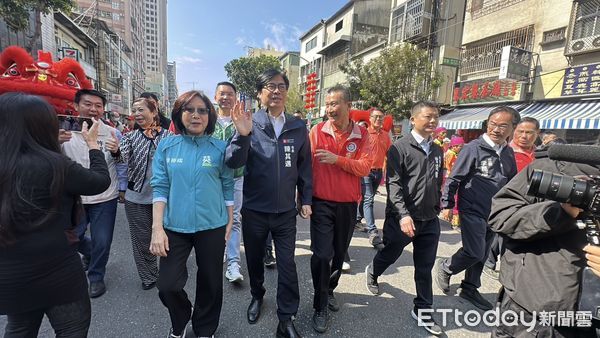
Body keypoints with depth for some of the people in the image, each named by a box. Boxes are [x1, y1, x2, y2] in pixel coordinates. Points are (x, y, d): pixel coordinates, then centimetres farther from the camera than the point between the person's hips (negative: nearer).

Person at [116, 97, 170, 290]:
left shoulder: (168, 136, -2)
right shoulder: (131, 137, 3)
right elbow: (122, 157, -16)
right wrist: (115, 150, -36)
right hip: (137, 197, 2)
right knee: (142, 240, 11)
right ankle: (148, 277, 31)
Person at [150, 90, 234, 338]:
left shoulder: (220, 147, -4)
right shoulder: (166, 146, -1)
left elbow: (228, 187, 0)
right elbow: (160, 187, -3)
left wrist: (230, 221, 2)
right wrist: (157, 228, -9)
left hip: (212, 227, 0)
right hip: (174, 227, 1)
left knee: (210, 283, 13)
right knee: (167, 285, 4)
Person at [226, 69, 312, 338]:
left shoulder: (298, 127, 0)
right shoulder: (249, 123, -6)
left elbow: (304, 166, 6)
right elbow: (233, 163, -16)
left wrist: (306, 199, 5)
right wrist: (242, 135, -32)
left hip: (286, 211, 1)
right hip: (254, 209, 0)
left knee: (287, 265, 6)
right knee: (254, 259, 19)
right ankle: (257, 296, 47)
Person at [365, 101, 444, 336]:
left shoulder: (437, 151, 9)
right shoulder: (400, 147, -10)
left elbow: (438, 184, 18)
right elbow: (393, 184, -16)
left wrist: (436, 208, 15)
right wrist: (403, 214, -23)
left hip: (430, 220, 5)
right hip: (402, 218, -5)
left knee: (425, 268, 12)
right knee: (389, 255, 15)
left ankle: (422, 311, 29)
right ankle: (372, 273, 47)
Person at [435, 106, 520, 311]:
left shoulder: (508, 153, 6)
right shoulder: (474, 148, -13)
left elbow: (511, 183, 16)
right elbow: (454, 178, -12)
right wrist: (447, 204, -13)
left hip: (494, 213, 6)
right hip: (472, 210, -6)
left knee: (482, 255, 14)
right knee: (474, 253, -7)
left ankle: (469, 289, 31)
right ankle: (445, 267, 20)